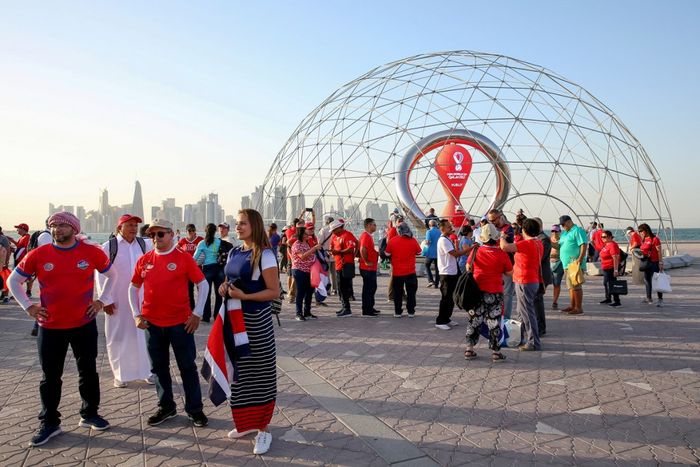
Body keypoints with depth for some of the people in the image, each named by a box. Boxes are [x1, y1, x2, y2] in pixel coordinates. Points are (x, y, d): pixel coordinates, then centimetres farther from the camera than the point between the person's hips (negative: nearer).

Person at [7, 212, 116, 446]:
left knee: (88, 371, 11)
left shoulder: (92, 252, -6)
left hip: (84, 324, 0)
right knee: (50, 377, 10)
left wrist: (101, 300, 1)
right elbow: (14, 280, 8)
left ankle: (89, 414, 28)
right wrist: (28, 306, -1)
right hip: (50, 327, 0)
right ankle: (49, 423, 25)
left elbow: (111, 275, 9)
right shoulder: (38, 255, -5)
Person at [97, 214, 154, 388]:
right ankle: (120, 375, 21)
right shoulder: (108, 247, -5)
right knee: (118, 336, 7)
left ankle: (146, 371, 19)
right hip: (117, 301, -2)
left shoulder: (144, 245, 2)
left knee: (142, 334, 7)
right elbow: (101, 275, -4)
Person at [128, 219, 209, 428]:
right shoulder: (144, 260, 4)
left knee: (187, 366, 5)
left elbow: (203, 284, -4)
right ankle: (166, 407, 31)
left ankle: (194, 409, 18)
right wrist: (136, 314, 4)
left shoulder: (184, 258, -6)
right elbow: (133, 287, 14)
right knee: (159, 367, 14)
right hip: (152, 323, 4)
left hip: (181, 322, -3)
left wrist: (197, 313, -8)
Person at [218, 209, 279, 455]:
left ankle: (264, 428, 16)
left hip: (257, 321, -7)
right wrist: (225, 288, -2)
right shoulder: (234, 253, 8)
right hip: (235, 317, 7)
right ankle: (247, 421, 31)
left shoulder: (264, 255, -14)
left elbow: (274, 292, -15)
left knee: (260, 371, 3)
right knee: (240, 370, 15)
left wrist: (244, 296, -23)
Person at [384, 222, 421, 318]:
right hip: (410, 271, 0)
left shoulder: (392, 241, -9)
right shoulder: (413, 240, -8)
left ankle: (398, 312, 12)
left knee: (398, 293, 10)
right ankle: (411, 311, 12)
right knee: (411, 292, 11)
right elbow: (419, 252, 5)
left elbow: (387, 253, 0)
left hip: (397, 272, 0)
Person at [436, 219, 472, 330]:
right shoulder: (443, 240, -17)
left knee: (451, 298, 15)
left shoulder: (448, 239, 15)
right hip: (446, 273, -10)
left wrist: (465, 250, 0)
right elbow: (455, 254, -21)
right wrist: (468, 249, -15)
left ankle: (446, 319, 25)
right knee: (446, 298, -4)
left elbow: (455, 254, 14)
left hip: (453, 272, 10)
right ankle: (440, 321, 4)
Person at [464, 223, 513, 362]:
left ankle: (469, 350, 17)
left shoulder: (476, 251, -5)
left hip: (477, 291, 2)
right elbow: (509, 272, -2)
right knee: (494, 322, 7)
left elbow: (468, 268, 5)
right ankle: (496, 352, 12)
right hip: (495, 293, -2)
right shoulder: (502, 254, -11)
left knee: (474, 320, 12)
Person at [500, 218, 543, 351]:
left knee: (527, 312, -3)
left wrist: (502, 237, -11)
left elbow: (505, 247, -29)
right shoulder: (538, 243, 8)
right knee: (522, 311, 21)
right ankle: (529, 338, 30)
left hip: (525, 282, -10)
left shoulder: (526, 244, -21)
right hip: (533, 280, 10)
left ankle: (534, 343, 2)